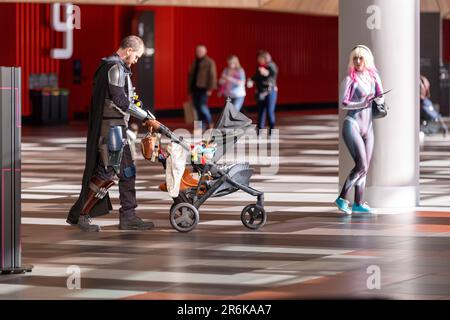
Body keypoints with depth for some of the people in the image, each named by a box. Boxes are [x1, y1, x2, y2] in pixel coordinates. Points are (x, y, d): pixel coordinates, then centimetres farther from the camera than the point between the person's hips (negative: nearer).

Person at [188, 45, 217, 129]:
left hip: (204, 89, -7)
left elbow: (212, 76, -9)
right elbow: (190, 76, 20)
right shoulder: (194, 63, 18)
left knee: (202, 106, -15)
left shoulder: (209, 63, -2)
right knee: (197, 108, 5)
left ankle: (209, 123, 1)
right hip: (195, 89, 7)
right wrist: (189, 89, 15)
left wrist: (210, 89, -16)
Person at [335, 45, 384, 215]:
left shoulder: (373, 76, 9)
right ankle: (342, 198, -4)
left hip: (368, 126, 6)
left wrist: (377, 99, -12)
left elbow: (380, 98, 11)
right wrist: (363, 103, -22)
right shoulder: (350, 79, -7)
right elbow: (343, 103, -11)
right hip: (352, 124, -6)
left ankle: (358, 203, 13)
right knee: (361, 165, -14)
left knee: (365, 167, 7)